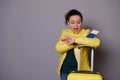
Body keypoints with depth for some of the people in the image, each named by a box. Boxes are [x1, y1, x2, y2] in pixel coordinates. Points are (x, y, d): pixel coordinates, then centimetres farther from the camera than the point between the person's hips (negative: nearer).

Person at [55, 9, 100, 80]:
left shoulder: (86, 32, -4)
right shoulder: (65, 32, 6)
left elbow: (97, 42, -25)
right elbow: (58, 48, -8)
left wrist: (75, 39, -24)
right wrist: (73, 43, -20)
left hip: (81, 70, -3)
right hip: (65, 70, 3)